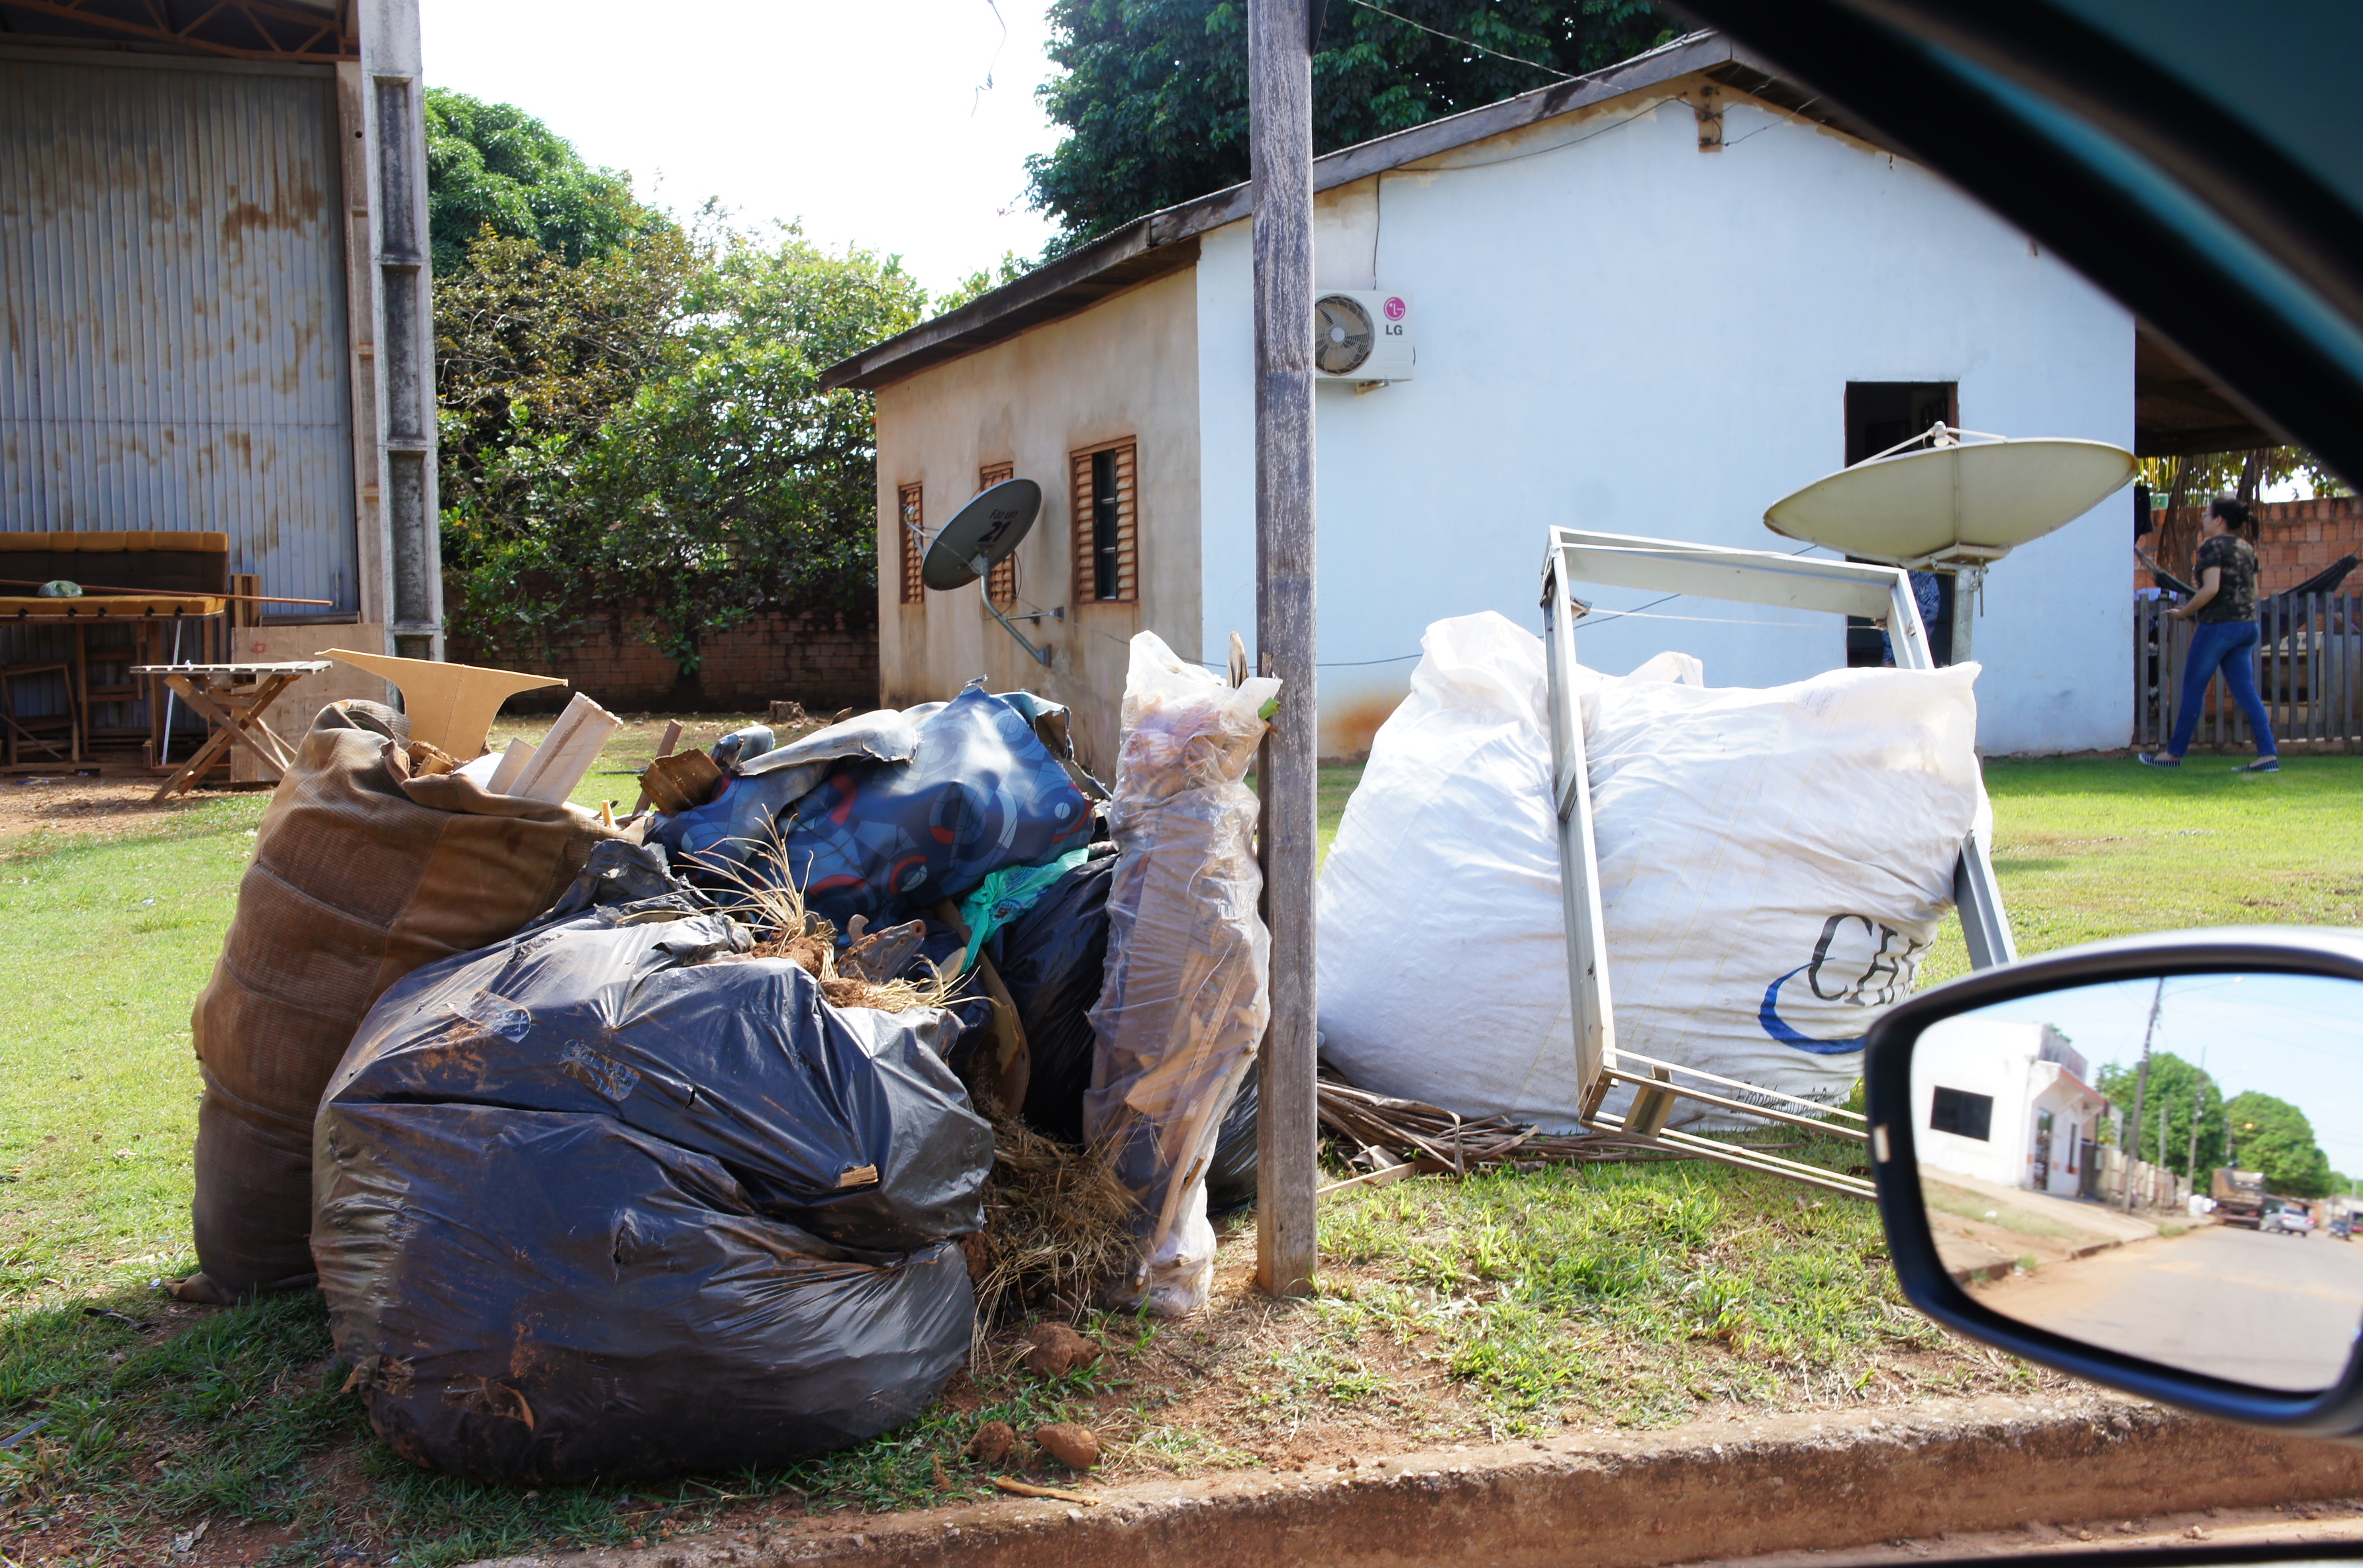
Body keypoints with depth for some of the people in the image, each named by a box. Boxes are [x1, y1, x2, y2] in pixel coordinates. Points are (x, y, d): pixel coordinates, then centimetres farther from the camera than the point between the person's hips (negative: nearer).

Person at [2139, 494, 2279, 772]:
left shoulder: (2213, 546, -9)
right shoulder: (2247, 549, 15)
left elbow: (2211, 588, -20)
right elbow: (2252, 592, 20)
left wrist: (2183, 613, -10)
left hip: (2218, 625, -8)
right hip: (2247, 625, 8)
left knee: (2193, 689, 2)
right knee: (2245, 691, 5)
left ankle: (2174, 754, 10)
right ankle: (2268, 754, -4)